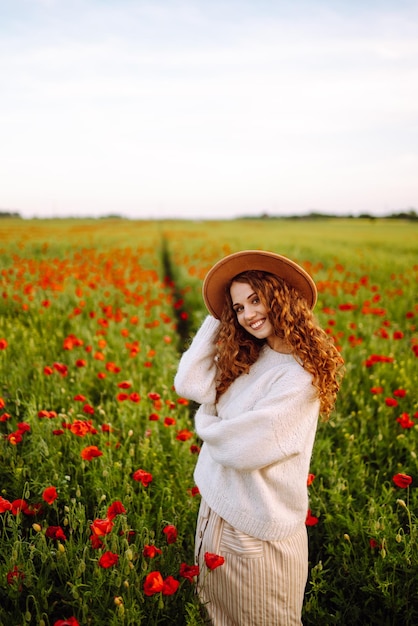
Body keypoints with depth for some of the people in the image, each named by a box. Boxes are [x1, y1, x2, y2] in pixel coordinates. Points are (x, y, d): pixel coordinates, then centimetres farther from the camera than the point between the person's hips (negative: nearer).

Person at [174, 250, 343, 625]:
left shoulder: (300, 375, -22)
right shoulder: (243, 359, 1)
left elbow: (242, 449, -24)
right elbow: (188, 384, -9)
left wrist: (205, 422, -5)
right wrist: (215, 320, -6)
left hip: (257, 530, -7)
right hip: (216, 507, 7)